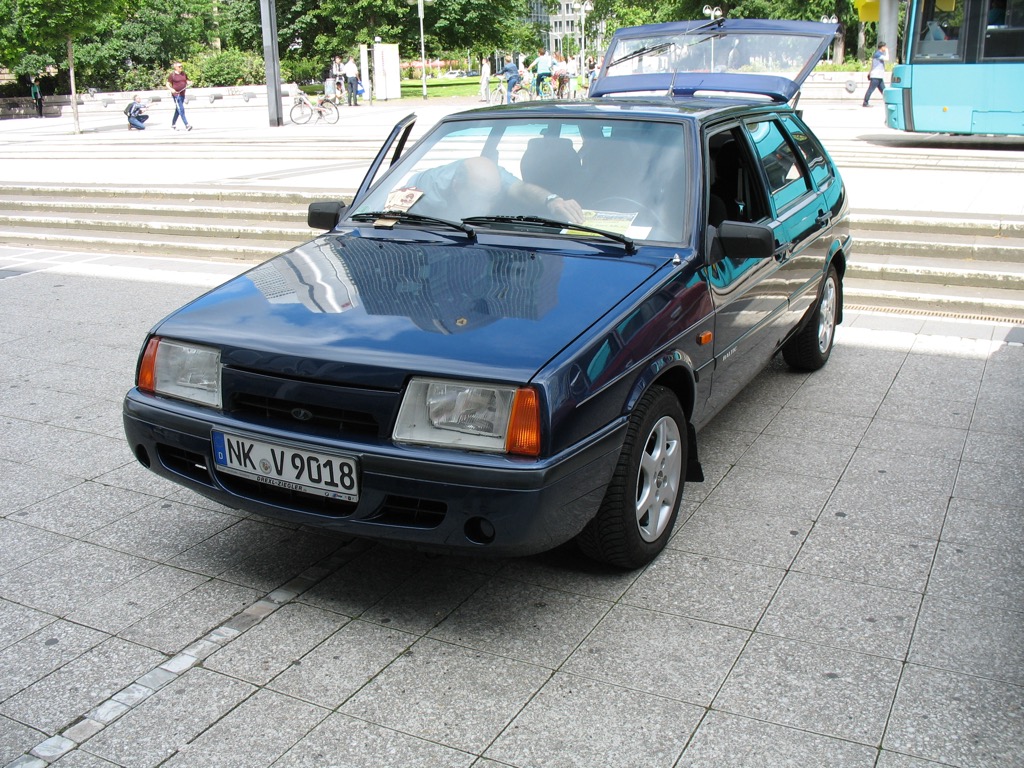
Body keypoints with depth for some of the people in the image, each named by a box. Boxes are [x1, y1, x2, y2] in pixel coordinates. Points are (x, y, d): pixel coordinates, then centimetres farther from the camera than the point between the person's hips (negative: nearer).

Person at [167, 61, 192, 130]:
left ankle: (173, 124, 26)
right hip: (176, 94, -7)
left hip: (182, 94, 7)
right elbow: (168, 84, -4)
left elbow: (187, 82, 20)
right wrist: (171, 89, -23)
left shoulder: (184, 74, 11)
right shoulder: (172, 75, -6)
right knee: (181, 110, -12)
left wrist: (189, 83, -4)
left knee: (178, 110, 14)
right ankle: (187, 125, -17)